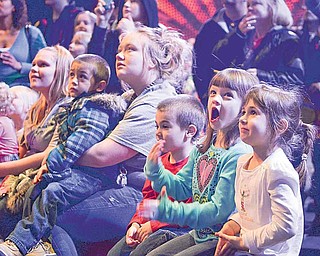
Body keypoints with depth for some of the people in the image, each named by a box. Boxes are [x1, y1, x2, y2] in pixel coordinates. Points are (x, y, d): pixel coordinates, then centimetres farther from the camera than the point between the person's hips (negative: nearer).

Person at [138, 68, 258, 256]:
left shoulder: (238, 155, -22)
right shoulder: (203, 148, 7)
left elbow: (219, 210, -23)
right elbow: (182, 188, 14)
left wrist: (166, 210, -24)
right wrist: (155, 170, -6)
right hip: (199, 234, 9)